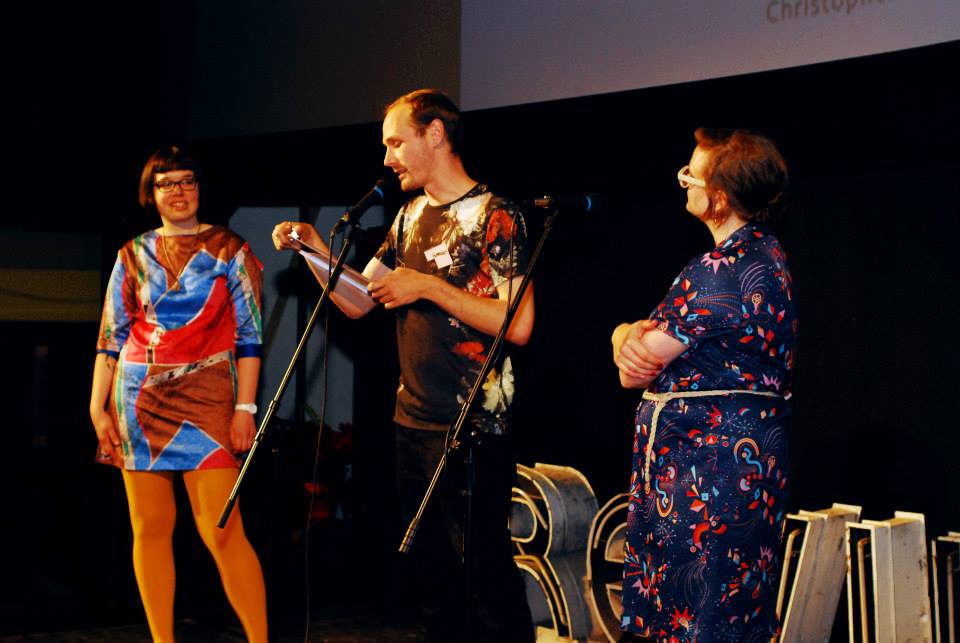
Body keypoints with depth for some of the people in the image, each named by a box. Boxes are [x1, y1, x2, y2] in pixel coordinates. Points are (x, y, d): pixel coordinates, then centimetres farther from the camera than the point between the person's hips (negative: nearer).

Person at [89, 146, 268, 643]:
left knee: (222, 531, -10)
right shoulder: (133, 256, 12)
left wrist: (245, 406, -7)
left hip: (206, 398, -3)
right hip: (139, 399, 3)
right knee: (149, 528, 4)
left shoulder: (228, 250, 4)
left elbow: (249, 335, 0)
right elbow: (111, 338, 11)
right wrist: (98, 409, 4)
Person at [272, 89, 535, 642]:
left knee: (486, 570, -5)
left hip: (473, 430, -8)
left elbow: (518, 325, -18)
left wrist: (429, 287, -17)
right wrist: (314, 248, 0)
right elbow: (357, 301, 14)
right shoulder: (411, 216, 15)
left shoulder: (495, 216, -9)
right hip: (412, 424, 8)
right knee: (432, 575, 15)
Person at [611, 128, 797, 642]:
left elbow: (636, 372, -16)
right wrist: (636, 335, -6)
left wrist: (630, 339, 4)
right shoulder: (766, 254, 12)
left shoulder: (718, 273, -20)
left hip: (706, 460, -10)